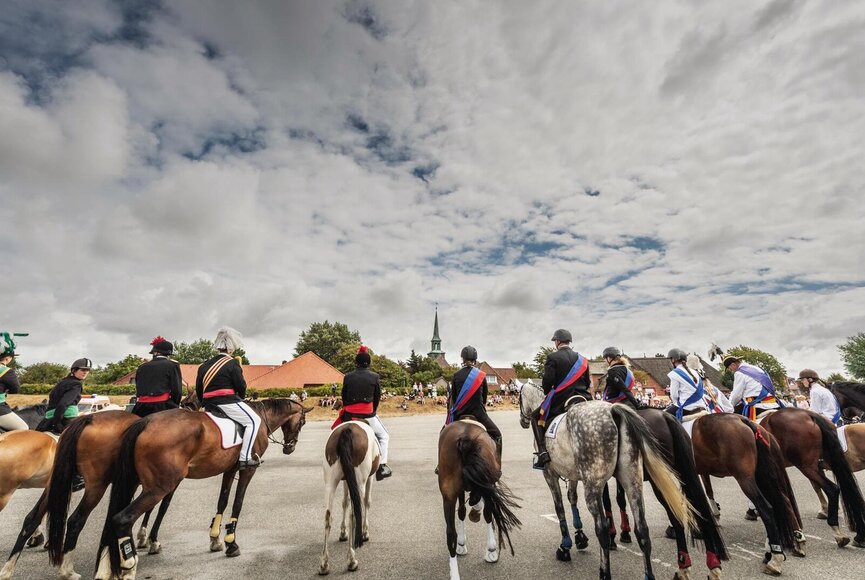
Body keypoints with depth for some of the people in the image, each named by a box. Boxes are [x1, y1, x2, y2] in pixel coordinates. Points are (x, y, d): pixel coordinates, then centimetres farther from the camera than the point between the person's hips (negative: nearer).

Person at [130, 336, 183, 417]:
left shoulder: (142, 367, 12)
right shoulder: (172, 365, -2)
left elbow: (138, 390, 15)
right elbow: (177, 390, -7)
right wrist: (174, 406, 6)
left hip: (142, 407, 4)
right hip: (163, 406, -4)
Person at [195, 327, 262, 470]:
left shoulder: (204, 366, 14)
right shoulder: (232, 363, -8)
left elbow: (199, 390, 15)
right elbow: (241, 386, -7)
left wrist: (206, 404, 25)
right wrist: (241, 397, 13)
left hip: (209, 405, 8)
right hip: (227, 402, -8)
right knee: (254, 420, -3)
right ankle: (245, 458, -13)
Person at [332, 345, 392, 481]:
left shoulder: (348, 377, 2)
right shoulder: (374, 377, -4)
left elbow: (344, 397, 8)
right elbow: (377, 397, 3)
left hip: (349, 414, 2)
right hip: (368, 413, -2)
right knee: (383, 436, 15)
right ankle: (382, 467, 8)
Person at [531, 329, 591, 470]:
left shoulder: (553, 357, -8)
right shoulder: (582, 359, 10)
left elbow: (547, 381, -13)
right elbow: (588, 383, 13)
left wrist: (547, 393, 6)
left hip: (561, 400, -5)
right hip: (583, 399, 5)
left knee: (536, 417, 13)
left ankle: (543, 454, -2)